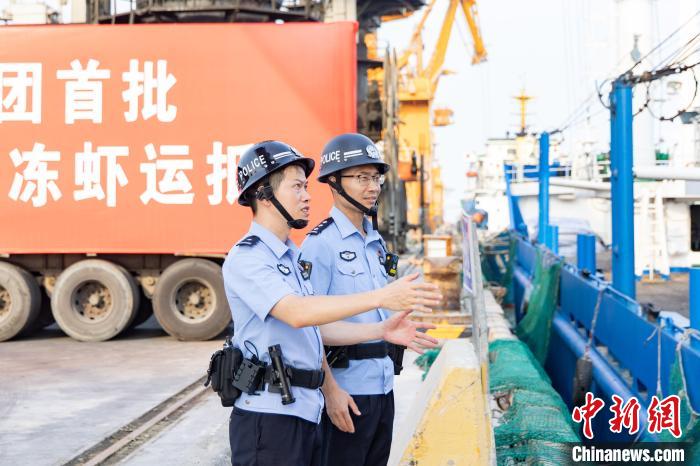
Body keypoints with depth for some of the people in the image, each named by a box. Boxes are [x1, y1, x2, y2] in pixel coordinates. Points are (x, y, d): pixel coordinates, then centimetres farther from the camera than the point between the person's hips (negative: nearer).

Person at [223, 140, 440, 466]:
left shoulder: (293, 257, 17)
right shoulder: (245, 258, -13)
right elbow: (297, 313, -27)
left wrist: (382, 330, 6)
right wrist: (380, 298, -32)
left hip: (306, 412, 9)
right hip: (269, 416, -9)